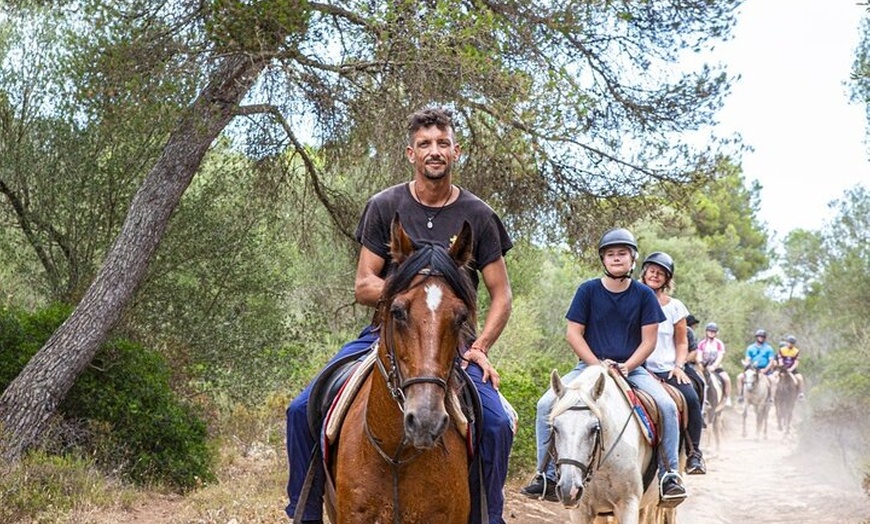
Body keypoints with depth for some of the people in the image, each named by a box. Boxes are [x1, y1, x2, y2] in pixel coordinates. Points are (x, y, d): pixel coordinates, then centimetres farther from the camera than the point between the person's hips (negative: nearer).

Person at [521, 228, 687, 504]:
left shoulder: (644, 295, 2)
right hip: (589, 365, 0)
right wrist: (597, 364, -13)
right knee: (546, 404, -20)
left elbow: (649, 339, 0)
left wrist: (626, 366, -15)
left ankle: (669, 474, -10)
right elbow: (573, 333, -1)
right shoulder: (588, 291, 0)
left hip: (632, 367, 0)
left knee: (667, 406, -24)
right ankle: (546, 475, -10)